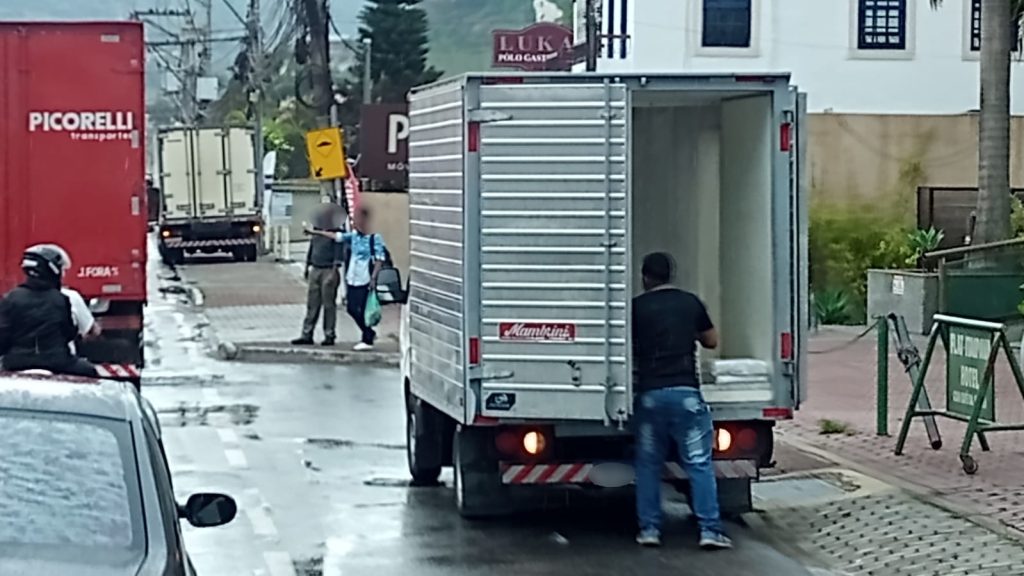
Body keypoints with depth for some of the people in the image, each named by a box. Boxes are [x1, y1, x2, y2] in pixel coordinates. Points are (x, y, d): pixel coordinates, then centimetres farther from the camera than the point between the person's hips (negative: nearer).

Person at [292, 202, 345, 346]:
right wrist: (307, 268, 21)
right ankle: (307, 335, 10)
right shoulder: (316, 232, 12)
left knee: (329, 304, -1)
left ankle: (329, 335, 6)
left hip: (328, 271, -7)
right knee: (312, 303, 8)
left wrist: (333, 273, -19)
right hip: (315, 270, 7)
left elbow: (338, 255, -13)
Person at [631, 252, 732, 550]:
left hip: (649, 393, 0)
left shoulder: (637, 306, 4)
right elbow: (712, 340, 20)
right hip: (685, 391, 0)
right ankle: (709, 529, -3)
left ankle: (649, 529, 9)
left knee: (648, 464, 11)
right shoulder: (690, 302, 9)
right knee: (699, 462, 2)